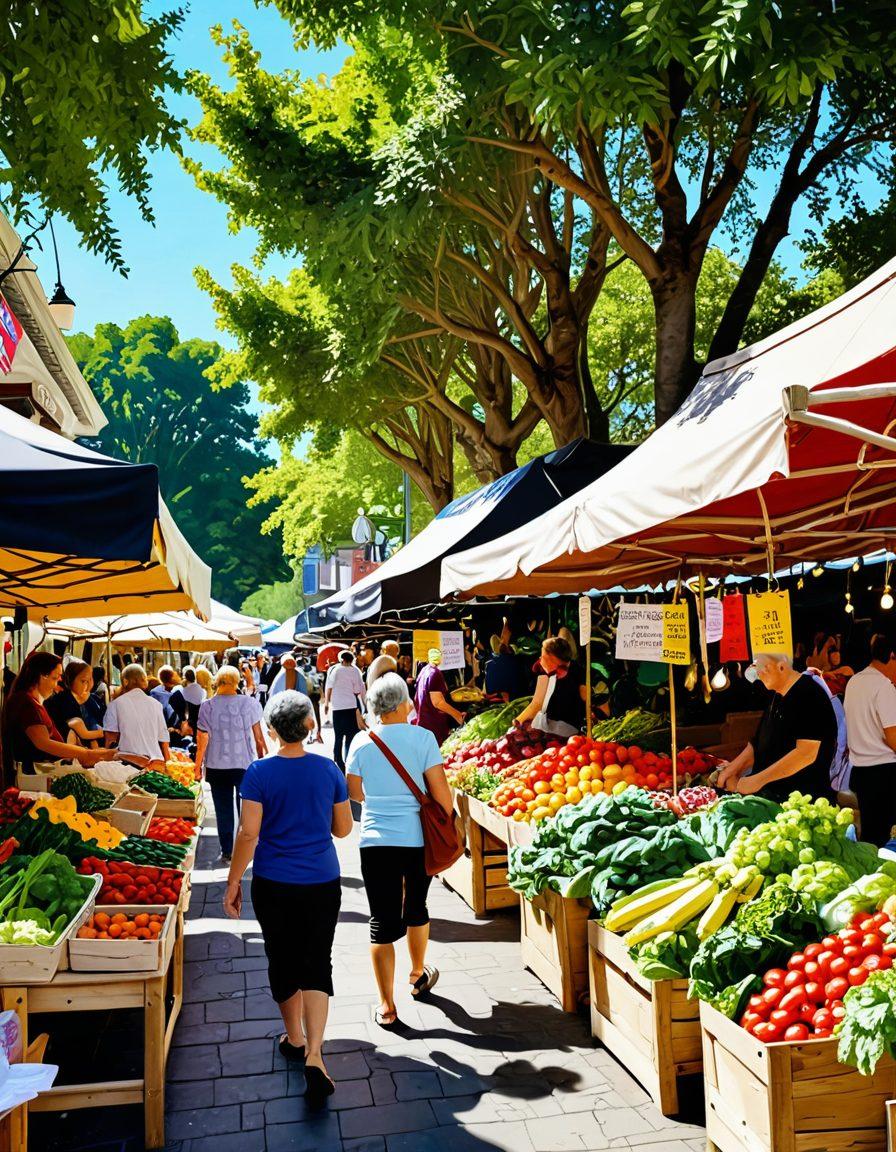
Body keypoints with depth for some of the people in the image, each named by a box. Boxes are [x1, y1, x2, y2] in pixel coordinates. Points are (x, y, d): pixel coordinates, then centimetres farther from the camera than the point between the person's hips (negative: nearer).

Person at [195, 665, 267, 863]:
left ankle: (227, 852, 15)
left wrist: (198, 764, 7)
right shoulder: (249, 703, -7)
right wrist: (262, 758, 10)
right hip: (245, 764, 0)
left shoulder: (207, 706, -6)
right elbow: (258, 736, -2)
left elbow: (202, 739, -4)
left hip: (217, 765, 0)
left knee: (223, 809, 10)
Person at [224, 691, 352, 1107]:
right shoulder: (328, 768, -5)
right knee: (317, 964, 5)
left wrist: (233, 882, -3)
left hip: (274, 885, -1)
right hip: (322, 884, 1)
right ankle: (313, 1054, -8)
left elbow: (248, 833, -13)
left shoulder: (259, 772, -12)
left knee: (283, 962, 17)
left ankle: (294, 1038, 35)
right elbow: (342, 828, 3)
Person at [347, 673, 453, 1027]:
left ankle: (387, 1007, 11)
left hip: (376, 841, 0)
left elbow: (354, 792, 8)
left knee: (383, 922, 6)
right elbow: (440, 792, -8)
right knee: (416, 907, 23)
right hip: (419, 839, 0)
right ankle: (418, 975, 45)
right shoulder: (423, 738, -8)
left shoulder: (362, 743, -2)